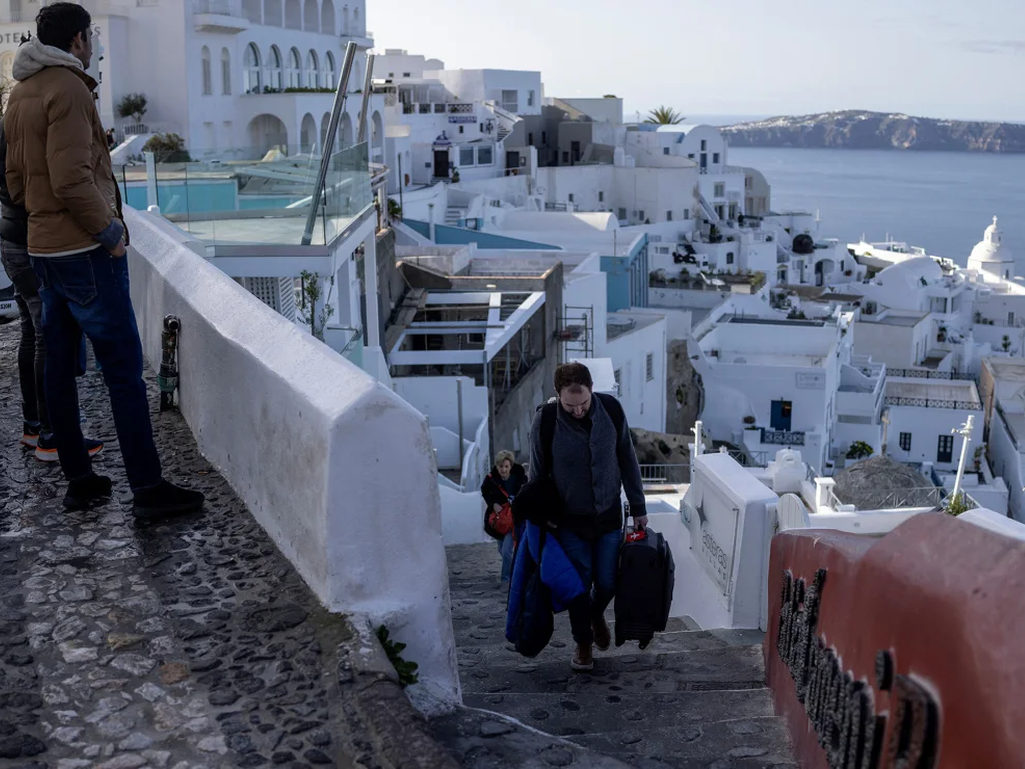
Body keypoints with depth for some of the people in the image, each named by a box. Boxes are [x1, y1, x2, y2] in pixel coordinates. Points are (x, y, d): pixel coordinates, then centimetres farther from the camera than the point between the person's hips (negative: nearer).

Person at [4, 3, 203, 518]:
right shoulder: (68, 88, -13)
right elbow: (72, 180, -21)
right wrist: (109, 231, -12)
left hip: (43, 249, 10)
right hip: (85, 250, -10)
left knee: (59, 365, 11)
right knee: (124, 370, -7)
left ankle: (79, 481, 19)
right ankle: (148, 490, -5)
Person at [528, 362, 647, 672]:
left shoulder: (611, 410, -12)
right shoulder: (544, 420, -17)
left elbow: (628, 461, 0)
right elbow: (537, 475, -5)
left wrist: (638, 508, 4)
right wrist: (542, 519, -4)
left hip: (608, 516, 2)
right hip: (569, 521, -2)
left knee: (608, 582, 6)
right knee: (579, 585, 4)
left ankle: (596, 615, 40)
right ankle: (583, 643, 27)